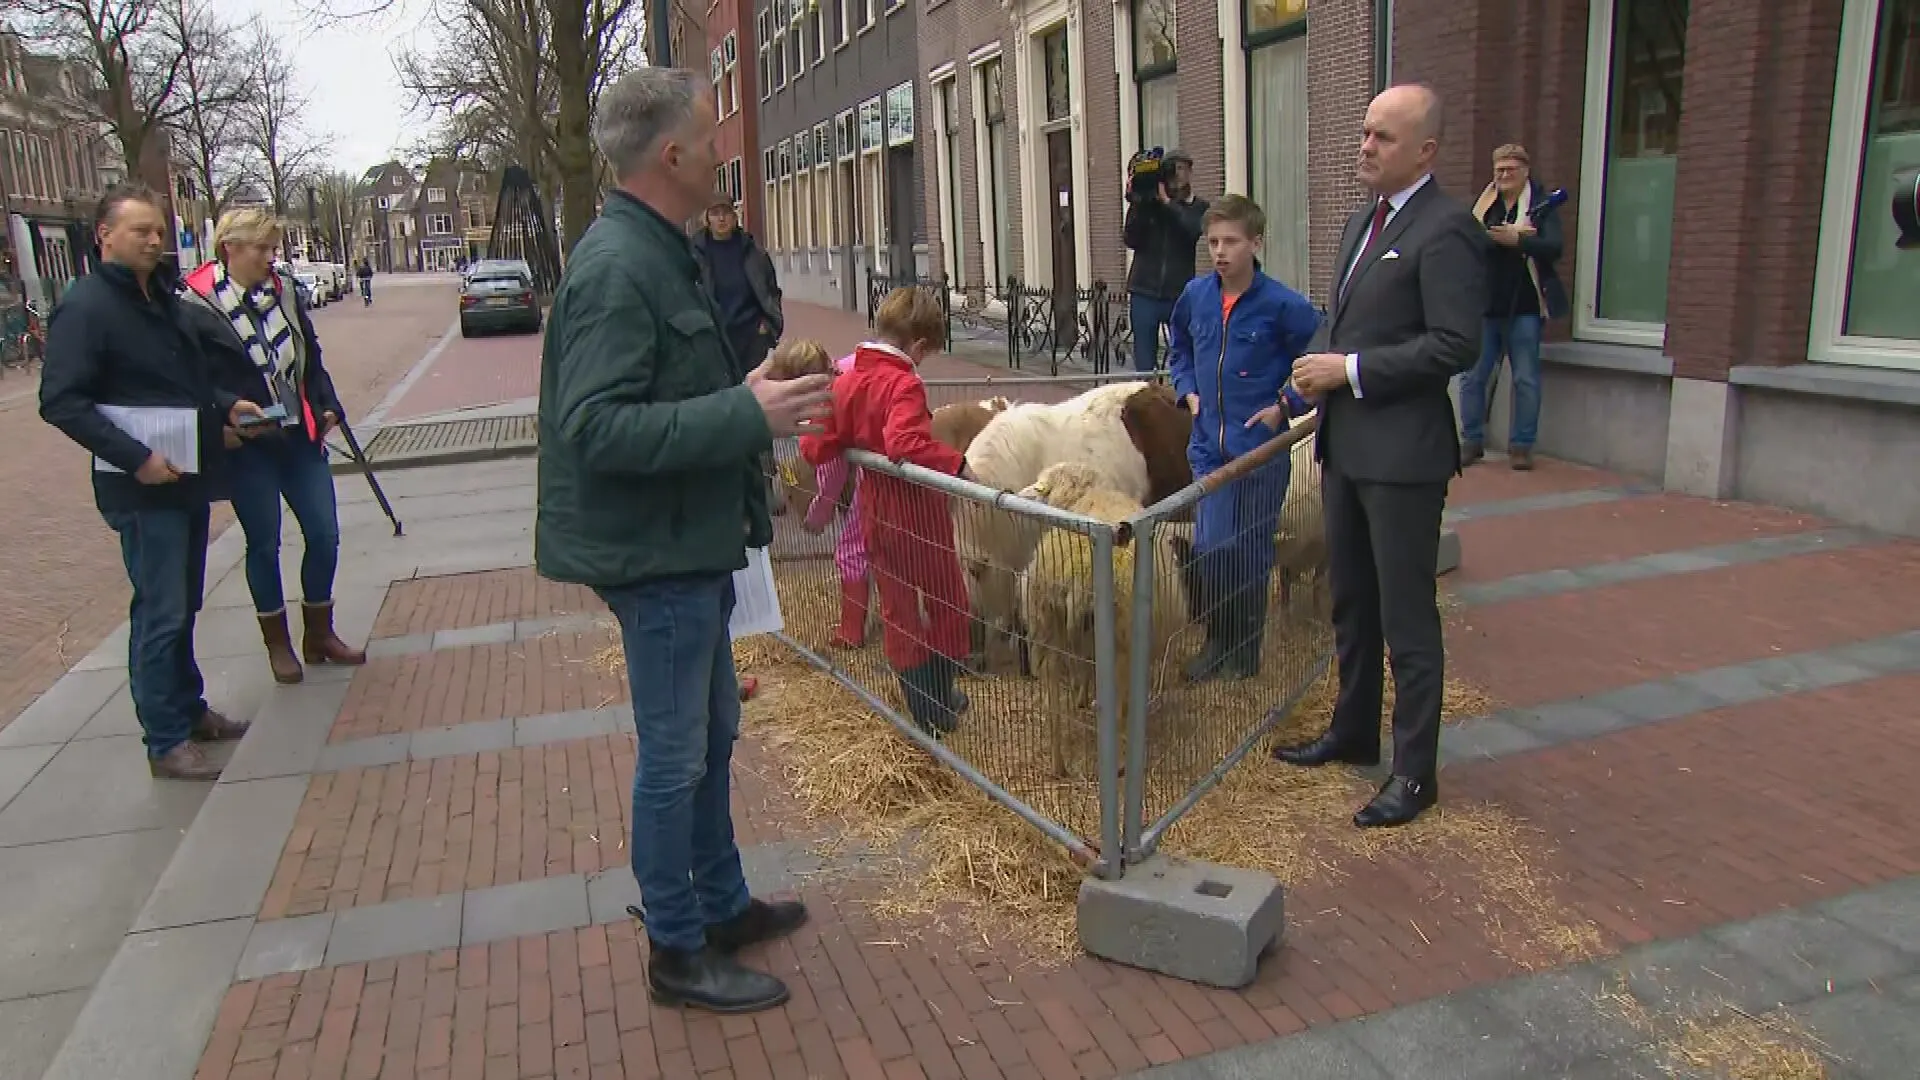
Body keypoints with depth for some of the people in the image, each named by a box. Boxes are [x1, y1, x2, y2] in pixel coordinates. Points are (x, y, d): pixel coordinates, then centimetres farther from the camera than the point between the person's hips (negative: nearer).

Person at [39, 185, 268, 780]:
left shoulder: (160, 296, 12)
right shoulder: (85, 307, -13)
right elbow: (61, 402, -18)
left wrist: (225, 404, 7)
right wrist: (136, 458, -23)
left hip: (189, 478, 8)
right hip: (144, 487, -8)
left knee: (183, 605, 18)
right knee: (160, 613, -3)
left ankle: (190, 709, 31)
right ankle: (166, 743, 6)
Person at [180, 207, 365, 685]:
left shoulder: (285, 292, 4)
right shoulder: (198, 307, -11)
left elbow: (311, 358, 14)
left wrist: (327, 407, 5)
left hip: (300, 436, 5)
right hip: (247, 447, -4)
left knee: (324, 534, 5)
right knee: (263, 543, 8)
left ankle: (319, 635, 23)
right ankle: (278, 643, 24)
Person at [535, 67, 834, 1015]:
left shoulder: (654, 253, 11)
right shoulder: (617, 268, -21)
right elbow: (598, 429, -29)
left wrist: (751, 392, 11)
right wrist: (749, 416, -29)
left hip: (690, 545, 10)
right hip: (654, 553, -10)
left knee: (710, 736, 21)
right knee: (674, 757, 3)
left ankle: (721, 904, 38)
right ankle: (677, 953, 21)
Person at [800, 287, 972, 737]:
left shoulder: (846, 382, -1)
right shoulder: (904, 385, -21)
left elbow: (815, 447, -1)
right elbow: (906, 444, -37)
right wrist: (956, 463, -32)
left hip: (875, 512, 6)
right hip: (918, 511, -6)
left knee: (897, 608, 16)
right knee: (948, 601, 14)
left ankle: (922, 709, 24)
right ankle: (941, 700, 22)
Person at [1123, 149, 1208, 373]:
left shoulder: (1198, 207, 7)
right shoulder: (1147, 204, 8)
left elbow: (1192, 231, -13)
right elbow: (1130, 239, -2)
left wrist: (1167, 201, -15)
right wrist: (1136, 203, -11)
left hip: (1180, 294, -1)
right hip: (1145, 293, 1)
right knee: (1144, 365, 2)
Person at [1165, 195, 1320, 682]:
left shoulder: (1281, 305, -12)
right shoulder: (1195, 294, 1)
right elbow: (1178, 346, 21)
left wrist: (1286, 405, -9)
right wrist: (1187, 390, 8)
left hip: (1262, 445, -3)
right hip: (1209, 445, 3)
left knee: (1252, 551, 8)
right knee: (1210, 548, -2)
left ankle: (1246, 648, 24)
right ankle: (1217, 639, 18)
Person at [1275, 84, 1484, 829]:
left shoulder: (1445, 229, -14)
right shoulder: (1363, 220, 15)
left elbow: (1457, 345, -20)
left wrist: (1351, 370, -18)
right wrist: (1318, 365, 7)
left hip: (1403, 453, -9)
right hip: (1346, 443, 9)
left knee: (1406, 618, 1)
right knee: (1350, 604, 20)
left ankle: (1414, 771, 14)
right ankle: (1354, 733, 36)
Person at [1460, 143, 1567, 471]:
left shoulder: (1542, 204, 1)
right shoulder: (1483, 203, 9)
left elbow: (1555, 246, -11)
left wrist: (1516, 240, -24)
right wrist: (1503, 236, -19)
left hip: (1524, 307, -3)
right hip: (1484, 306, 3)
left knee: (1526, 379, 2)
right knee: (1472, 376, 4)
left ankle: (1521, 446, 10)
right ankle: (1472, 441, 15)